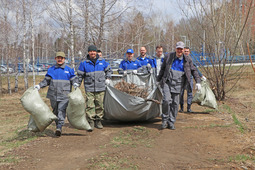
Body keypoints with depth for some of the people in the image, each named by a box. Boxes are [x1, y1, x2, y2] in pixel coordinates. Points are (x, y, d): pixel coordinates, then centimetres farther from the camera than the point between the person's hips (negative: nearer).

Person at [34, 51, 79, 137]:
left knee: (62, 110, -14)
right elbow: (46, 81, 15)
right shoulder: (51, 70, 12)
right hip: (53, 95, 3)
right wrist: (39, 85, 2)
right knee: (55, 111, 9)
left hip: (64, 95, -3)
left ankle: (59, 127, -20)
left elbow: (74, 79, 7)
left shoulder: (69, 70, 6)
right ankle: (57, 126, 21)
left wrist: (75, 83, -15)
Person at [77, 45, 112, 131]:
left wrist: (107, 78, 13)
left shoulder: (102, 61, 9)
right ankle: (91, 122, -2)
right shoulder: (84, 63, 3)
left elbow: (108, 70, 25)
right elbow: (80, 75, 8)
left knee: (100, 105, 6)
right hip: (89, 88, -2)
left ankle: (98, 121, 18)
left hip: (100, 88, 2)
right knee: (90, 105, -8)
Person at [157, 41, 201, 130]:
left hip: (178, 84, 1)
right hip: (167, 82, -1)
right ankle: (164, 120, 3)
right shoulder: (168, 57, 4)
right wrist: (158, 80, 22)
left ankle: (171, 122, 14)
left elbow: (194, 70, 12)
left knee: (175, 103, 2)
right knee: (166, 100, -15)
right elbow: (162, 69, 15)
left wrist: (198, 82, 4)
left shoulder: (187, 59, 4)